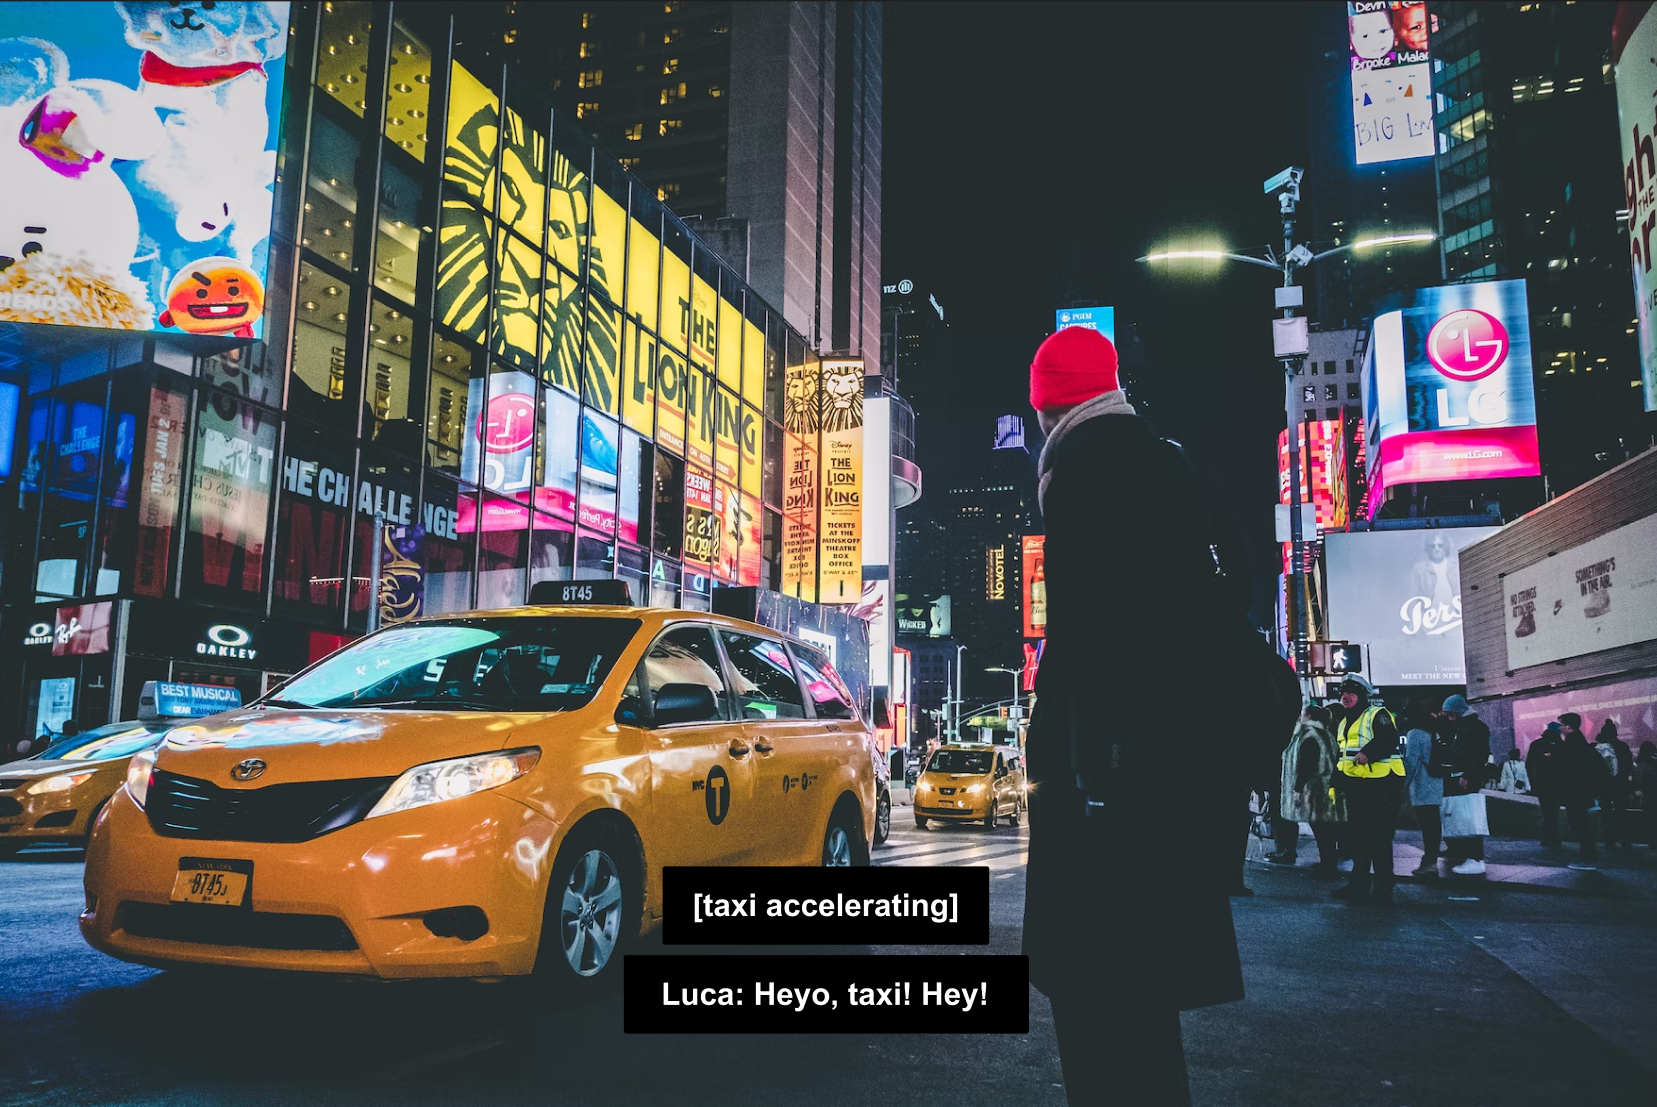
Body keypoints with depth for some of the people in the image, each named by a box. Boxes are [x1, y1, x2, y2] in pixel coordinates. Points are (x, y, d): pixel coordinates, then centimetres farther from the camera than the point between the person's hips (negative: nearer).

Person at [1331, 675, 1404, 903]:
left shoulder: (1377, 714, -5)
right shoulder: (1344, 723, 20)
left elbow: (1389, 739, -21)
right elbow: (1341, 757, 25)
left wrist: (1368, 753, -33)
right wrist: (1336, 783, 19)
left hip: (1379, 785, -9)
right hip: (1355, 786, 9)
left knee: (1379, 838, -6)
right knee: (1356, 837, 11)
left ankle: (1383, 889, -1)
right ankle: (1359, 884, 20)